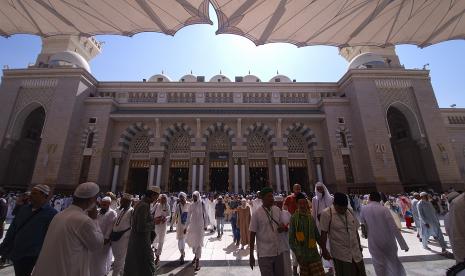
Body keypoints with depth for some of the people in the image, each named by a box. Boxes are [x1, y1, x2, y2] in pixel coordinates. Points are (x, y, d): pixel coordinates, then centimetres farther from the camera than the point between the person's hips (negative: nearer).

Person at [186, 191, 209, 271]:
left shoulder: (202, 204, -9)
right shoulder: (191, 205, 1)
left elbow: (205, 215, -4)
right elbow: (188, 217, 6)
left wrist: (205, 225, -4)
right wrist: (186, 227, 6)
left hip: (200, 226, -4)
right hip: (192, 225, 4)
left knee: (198, 242, -2)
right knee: (192, 241, 15)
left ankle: (197, 261, 9)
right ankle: (195, 255, 40)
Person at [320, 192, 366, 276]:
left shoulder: (350, 212, 2)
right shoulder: (327, 214, -16)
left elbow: (356, 230, 14)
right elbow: (324, 233, -13)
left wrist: (359, 245, 19)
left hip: (356, 253, 5)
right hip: (341, 254, -5)